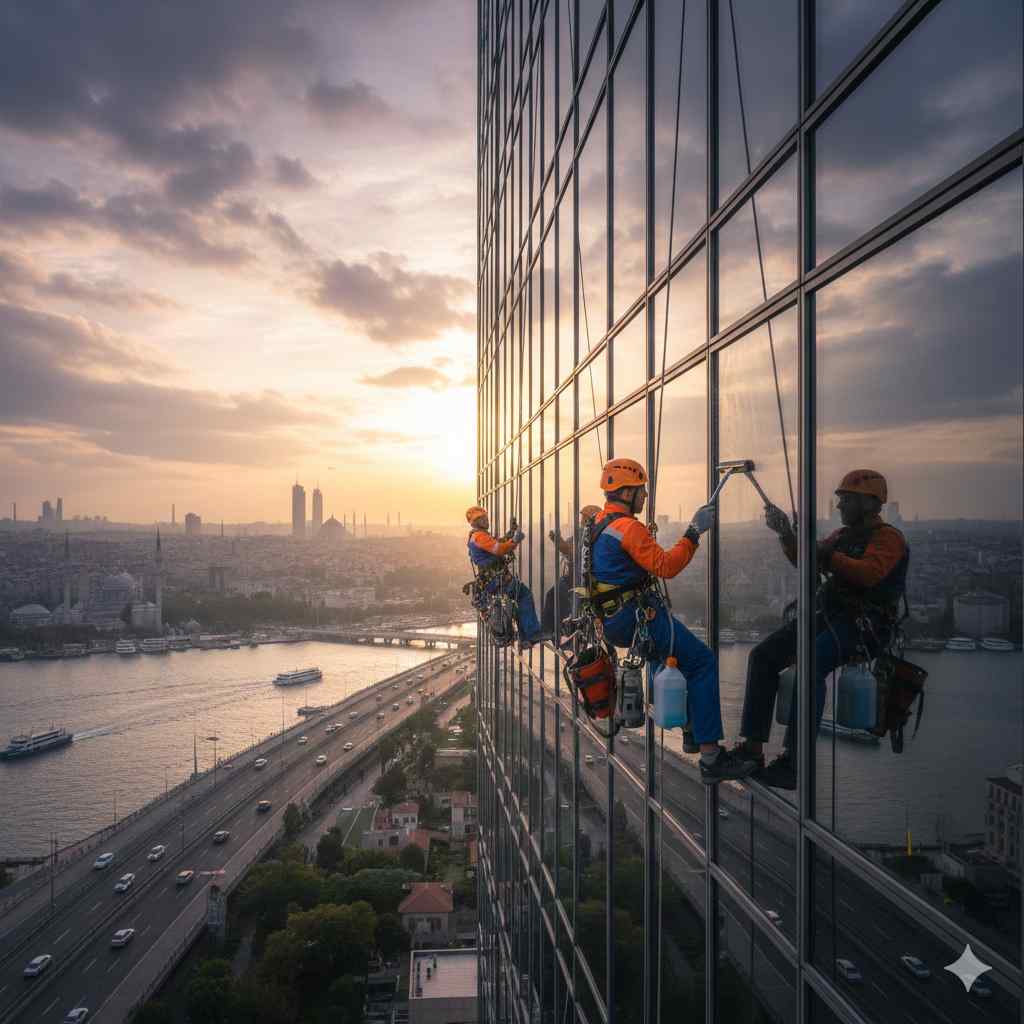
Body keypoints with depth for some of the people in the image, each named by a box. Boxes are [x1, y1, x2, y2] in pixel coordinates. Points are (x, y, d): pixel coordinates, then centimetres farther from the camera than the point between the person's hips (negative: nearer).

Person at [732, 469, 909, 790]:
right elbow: (803, 560, 16)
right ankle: (752, 748, -11)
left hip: (864, 625, -8)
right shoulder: (843, 535, 22)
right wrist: (786, 533, 1)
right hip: (827, 615, 8)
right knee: (762, 655, -9)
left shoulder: (889, 538, -2)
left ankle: (793, 761, -31)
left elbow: (869, 573, -22)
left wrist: (825, 553, -24)